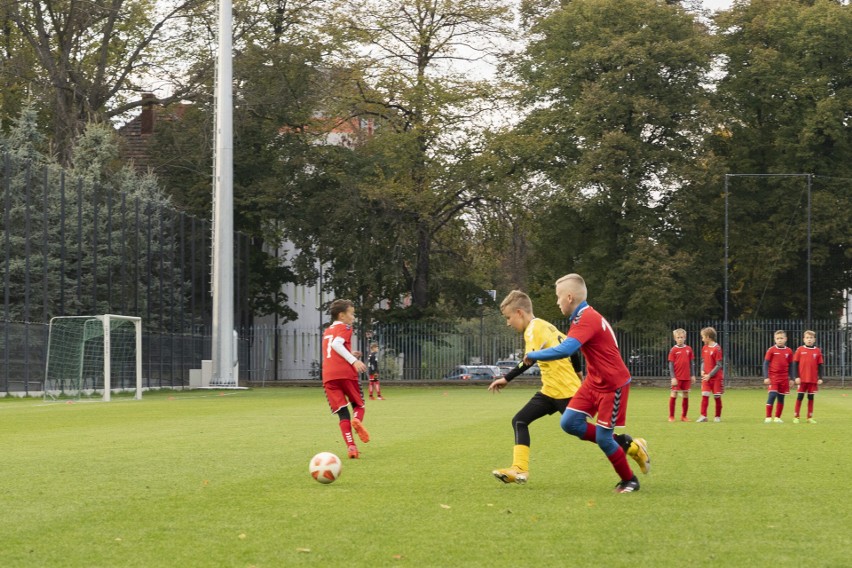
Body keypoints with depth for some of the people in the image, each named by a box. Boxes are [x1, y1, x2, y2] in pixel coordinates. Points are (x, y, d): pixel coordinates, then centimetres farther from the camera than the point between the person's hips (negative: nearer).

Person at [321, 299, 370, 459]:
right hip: (346, 373, -5)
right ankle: (357, 420, -23)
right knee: (359, 405, 13)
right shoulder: (345, 328, 5)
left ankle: (351, 446, -14)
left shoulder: (326, 332, 26)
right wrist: (354, 361, -20)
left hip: (328, 376, 5)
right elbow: (336, 344, -15)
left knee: (343, 414, 3)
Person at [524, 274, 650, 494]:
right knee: (569, 422, -1)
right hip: (594, 382, 9)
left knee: (603, 438, -4)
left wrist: (533, 355, -24)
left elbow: (564, 350, -36)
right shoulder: (583, 317, 7)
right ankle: (625, 444, 14)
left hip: (613, 385, -9)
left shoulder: (588, 319, -25)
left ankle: (629, 481, 19)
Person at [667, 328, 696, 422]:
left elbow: (692, 363, 11)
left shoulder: (688, 349, 6)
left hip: (686, 377, 3)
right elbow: (671, 364, -5)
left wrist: (693, 375, 7)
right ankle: (671, 416, 6)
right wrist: (673, 377, -11)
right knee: (674, 395, -2)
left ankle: (684, 416, 15)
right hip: (677, 378, -3)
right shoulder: (673, 350, -4)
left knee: (686, 395, 6)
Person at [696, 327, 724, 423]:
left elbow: (718, 365, -13)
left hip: (716, 376, -5)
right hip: (706, 376, 5)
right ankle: (703, 416, -5)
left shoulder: (717, 348, -13)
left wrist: (710, 375, -15)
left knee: (717, 397, 3)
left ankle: (718, 416, 13)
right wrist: (702, 370, -3)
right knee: (704, 396, -4)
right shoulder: (704, 348, 8)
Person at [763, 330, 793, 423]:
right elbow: (766, 364, -2)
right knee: (772, 395, -14)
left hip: (784, 379, 3)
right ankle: (768, 417, -9)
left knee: (781, 397, 6)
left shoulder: (789, 351, 6)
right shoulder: (771, 350, -3)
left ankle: (777, 417, 16)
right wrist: (766, 377, -9)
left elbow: (790, 366, 13)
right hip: (773, 377, -3)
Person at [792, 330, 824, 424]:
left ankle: (810, 417, 12)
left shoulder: (817, 351, 4)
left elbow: (820, 365, 8)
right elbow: (795, 364, 1)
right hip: (802, 379, -2)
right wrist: (796, 377, -6)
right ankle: (796, 417, 6)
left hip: (813, 379, 2)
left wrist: (820, 378, 2)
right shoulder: (800, 349, 0)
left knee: (811, 398, 6)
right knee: (800, 397, 0)